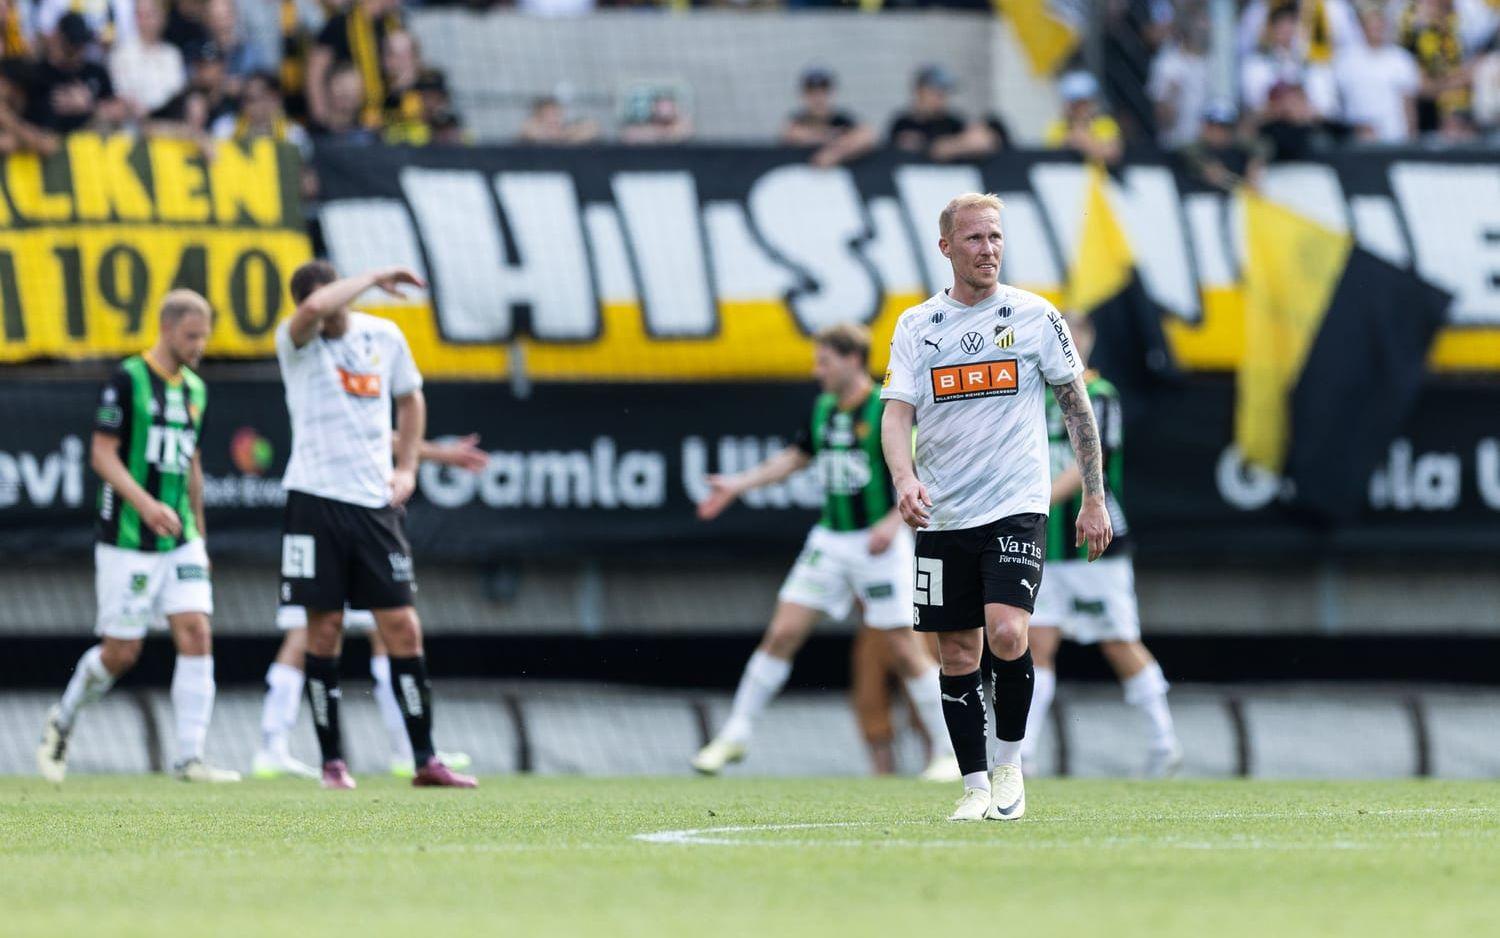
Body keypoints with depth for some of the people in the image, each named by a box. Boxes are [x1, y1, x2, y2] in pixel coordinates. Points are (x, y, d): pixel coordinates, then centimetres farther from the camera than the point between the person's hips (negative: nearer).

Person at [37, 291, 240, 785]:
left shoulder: (195, 389, 12)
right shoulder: (127, 380, -9)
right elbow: (102, 455, -12)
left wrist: (198, 532, 22)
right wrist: (146, 505, -25)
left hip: (179, 539, 6)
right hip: (127, 540, -6)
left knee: (196, 635, -9)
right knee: (121, 652, -2)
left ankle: (190, 758, -9)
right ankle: (62, 722, 25)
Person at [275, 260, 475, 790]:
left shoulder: (385, 338, 7)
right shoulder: (296, 343, -4)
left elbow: (410, 399, 24)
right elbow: (315, 308, -28)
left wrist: (406, 468, 12)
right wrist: (375, 279, -16)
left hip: (375, 502, 3)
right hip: (316, 500, -3)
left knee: (402, 628, 0)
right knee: (324, 630, -1)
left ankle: (425, 760, 4)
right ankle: (332, 762, 7)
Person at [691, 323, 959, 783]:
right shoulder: (823, 409, 8)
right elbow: (796, 456, 24)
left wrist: (894, 521, -23)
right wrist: (738, 484, 18)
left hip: (879, 543, -6)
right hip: (829, 541, 6)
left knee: (906, 649, -5)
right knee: (782, 633, 0)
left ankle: (951, 750, 6)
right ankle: (735, 735, 8)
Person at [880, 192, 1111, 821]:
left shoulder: (1035, 316, 1)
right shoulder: (916, 326, 6)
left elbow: (1076, 407, 7)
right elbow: (897, 414, -2)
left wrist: (1094, 499, 4)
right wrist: (905, 479, -22)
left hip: (1016, 506, -3)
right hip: (942, 514, 3)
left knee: (1006, 633, -20)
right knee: (957, 656, 4)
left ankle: (1010, 763, -1)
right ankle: (976, 786, 14)